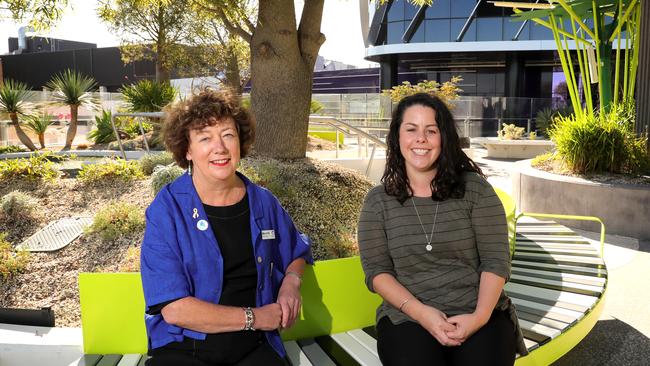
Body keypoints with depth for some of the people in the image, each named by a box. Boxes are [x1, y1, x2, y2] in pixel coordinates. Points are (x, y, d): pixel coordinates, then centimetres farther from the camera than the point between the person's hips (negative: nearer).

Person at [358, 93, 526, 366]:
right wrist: (420, 312, -15)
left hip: (480, 314, 0)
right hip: (408, 318, 0)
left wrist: (480, 316, -16)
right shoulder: (377, 201, 3)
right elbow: (376, 271, -1)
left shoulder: (475, 189, 1)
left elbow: (496, 260, -2)